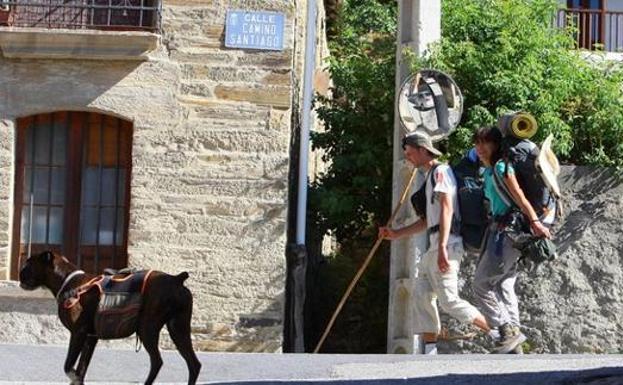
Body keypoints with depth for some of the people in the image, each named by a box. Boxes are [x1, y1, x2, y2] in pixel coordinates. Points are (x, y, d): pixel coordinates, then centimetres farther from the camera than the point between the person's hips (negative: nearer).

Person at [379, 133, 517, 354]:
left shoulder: (440, 172, -6)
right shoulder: (431, 177, 25)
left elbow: (447, 209, -18)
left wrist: (442, 248, -27)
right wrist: (396, 234, 28)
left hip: (446, 244, -10)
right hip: (435, 245, 10)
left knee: (449, 299, -15)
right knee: (422, 294, 6)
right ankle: (430, 350, 5)